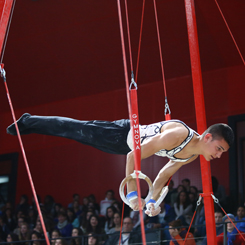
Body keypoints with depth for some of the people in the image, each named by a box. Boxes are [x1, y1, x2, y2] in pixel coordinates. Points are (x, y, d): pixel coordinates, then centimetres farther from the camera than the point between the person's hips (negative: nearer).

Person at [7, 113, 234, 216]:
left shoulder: (193, 154, -9)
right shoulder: (178, 134, -39)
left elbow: (165, 173, 8)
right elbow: (133, 156, -39)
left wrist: (153, 201, 1)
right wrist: (132, 194, -38)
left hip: (128, 143, 7)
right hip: (122, 134, -7)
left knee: (78, 131, 20)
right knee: (76, 130, 10)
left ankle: (28, 122, 38)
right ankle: (28, 122, 30)